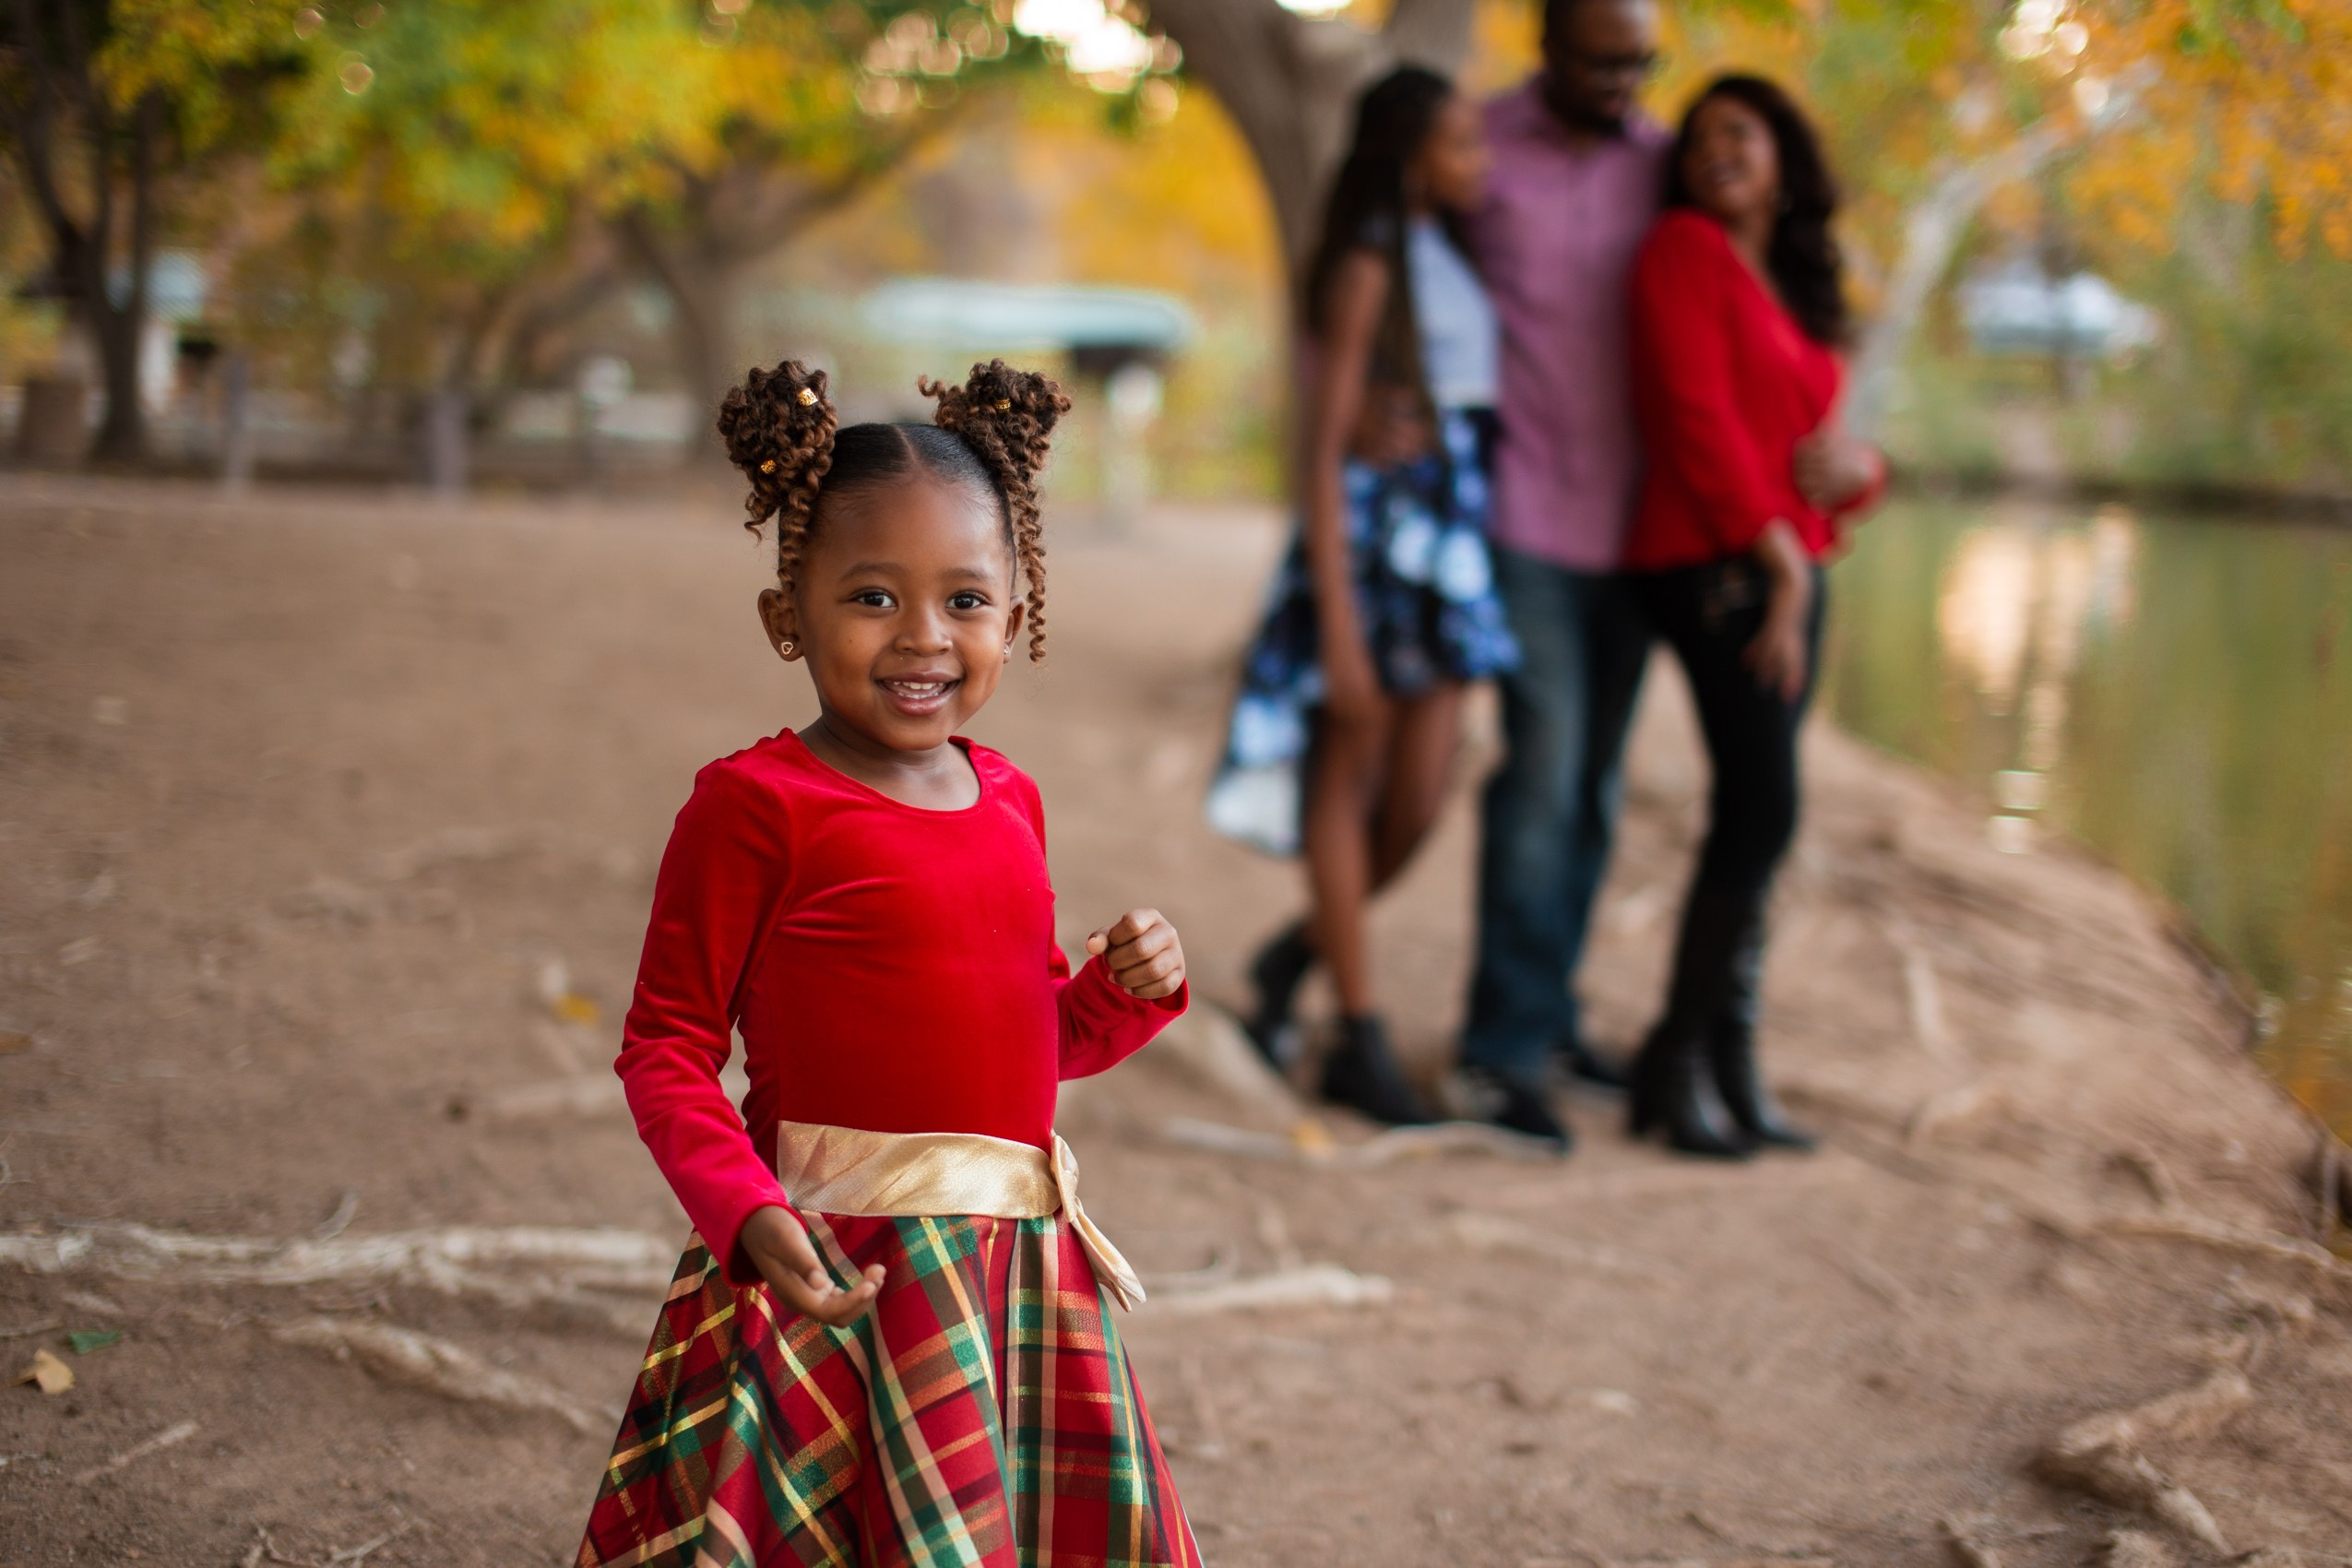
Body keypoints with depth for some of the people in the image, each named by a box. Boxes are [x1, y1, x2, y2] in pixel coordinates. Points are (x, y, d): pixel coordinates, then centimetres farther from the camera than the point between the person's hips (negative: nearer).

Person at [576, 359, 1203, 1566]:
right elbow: (665, 1048, -10)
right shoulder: (757, 806, -10)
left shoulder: (1009, 802, 10)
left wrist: (1126, 989, 2)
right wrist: (748, 1216, -23)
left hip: (1024, 1259, 7)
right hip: (844, 1265, -7)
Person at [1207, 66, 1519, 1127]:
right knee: (1350, 779, 4)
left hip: (1451, 532, 7)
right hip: (1376, 523, -7)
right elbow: (1322, 448, -12)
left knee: (1418, 799, 3)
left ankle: (1296, 954, 27)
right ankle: (1360, 1044, 10)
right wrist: (1338, 629, -17)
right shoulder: (1367, 266, -9)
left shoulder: (1450, 261, 14)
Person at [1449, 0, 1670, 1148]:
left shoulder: (1663, 163, 7)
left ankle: (1546, 1011, 22)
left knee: (1595, 781, 9)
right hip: (1522, 517, -4)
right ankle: (1501, 1053, -6)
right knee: (1544, 766, -12)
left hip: (1629, 523, 5)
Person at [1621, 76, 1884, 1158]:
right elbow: (1696, 418, -13)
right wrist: (1777, 553, -15)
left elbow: (1811, 439, 23)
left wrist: (1856, 467, -2)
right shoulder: (1685, 251, -4)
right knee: (1761, 810, -13)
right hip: (1712, 562, -8)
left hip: (1790, 567, 8)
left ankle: (1730, 1067, 12)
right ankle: (1679, 1063, -4)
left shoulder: (1794, 284, 20)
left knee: (1751, 822, 7)